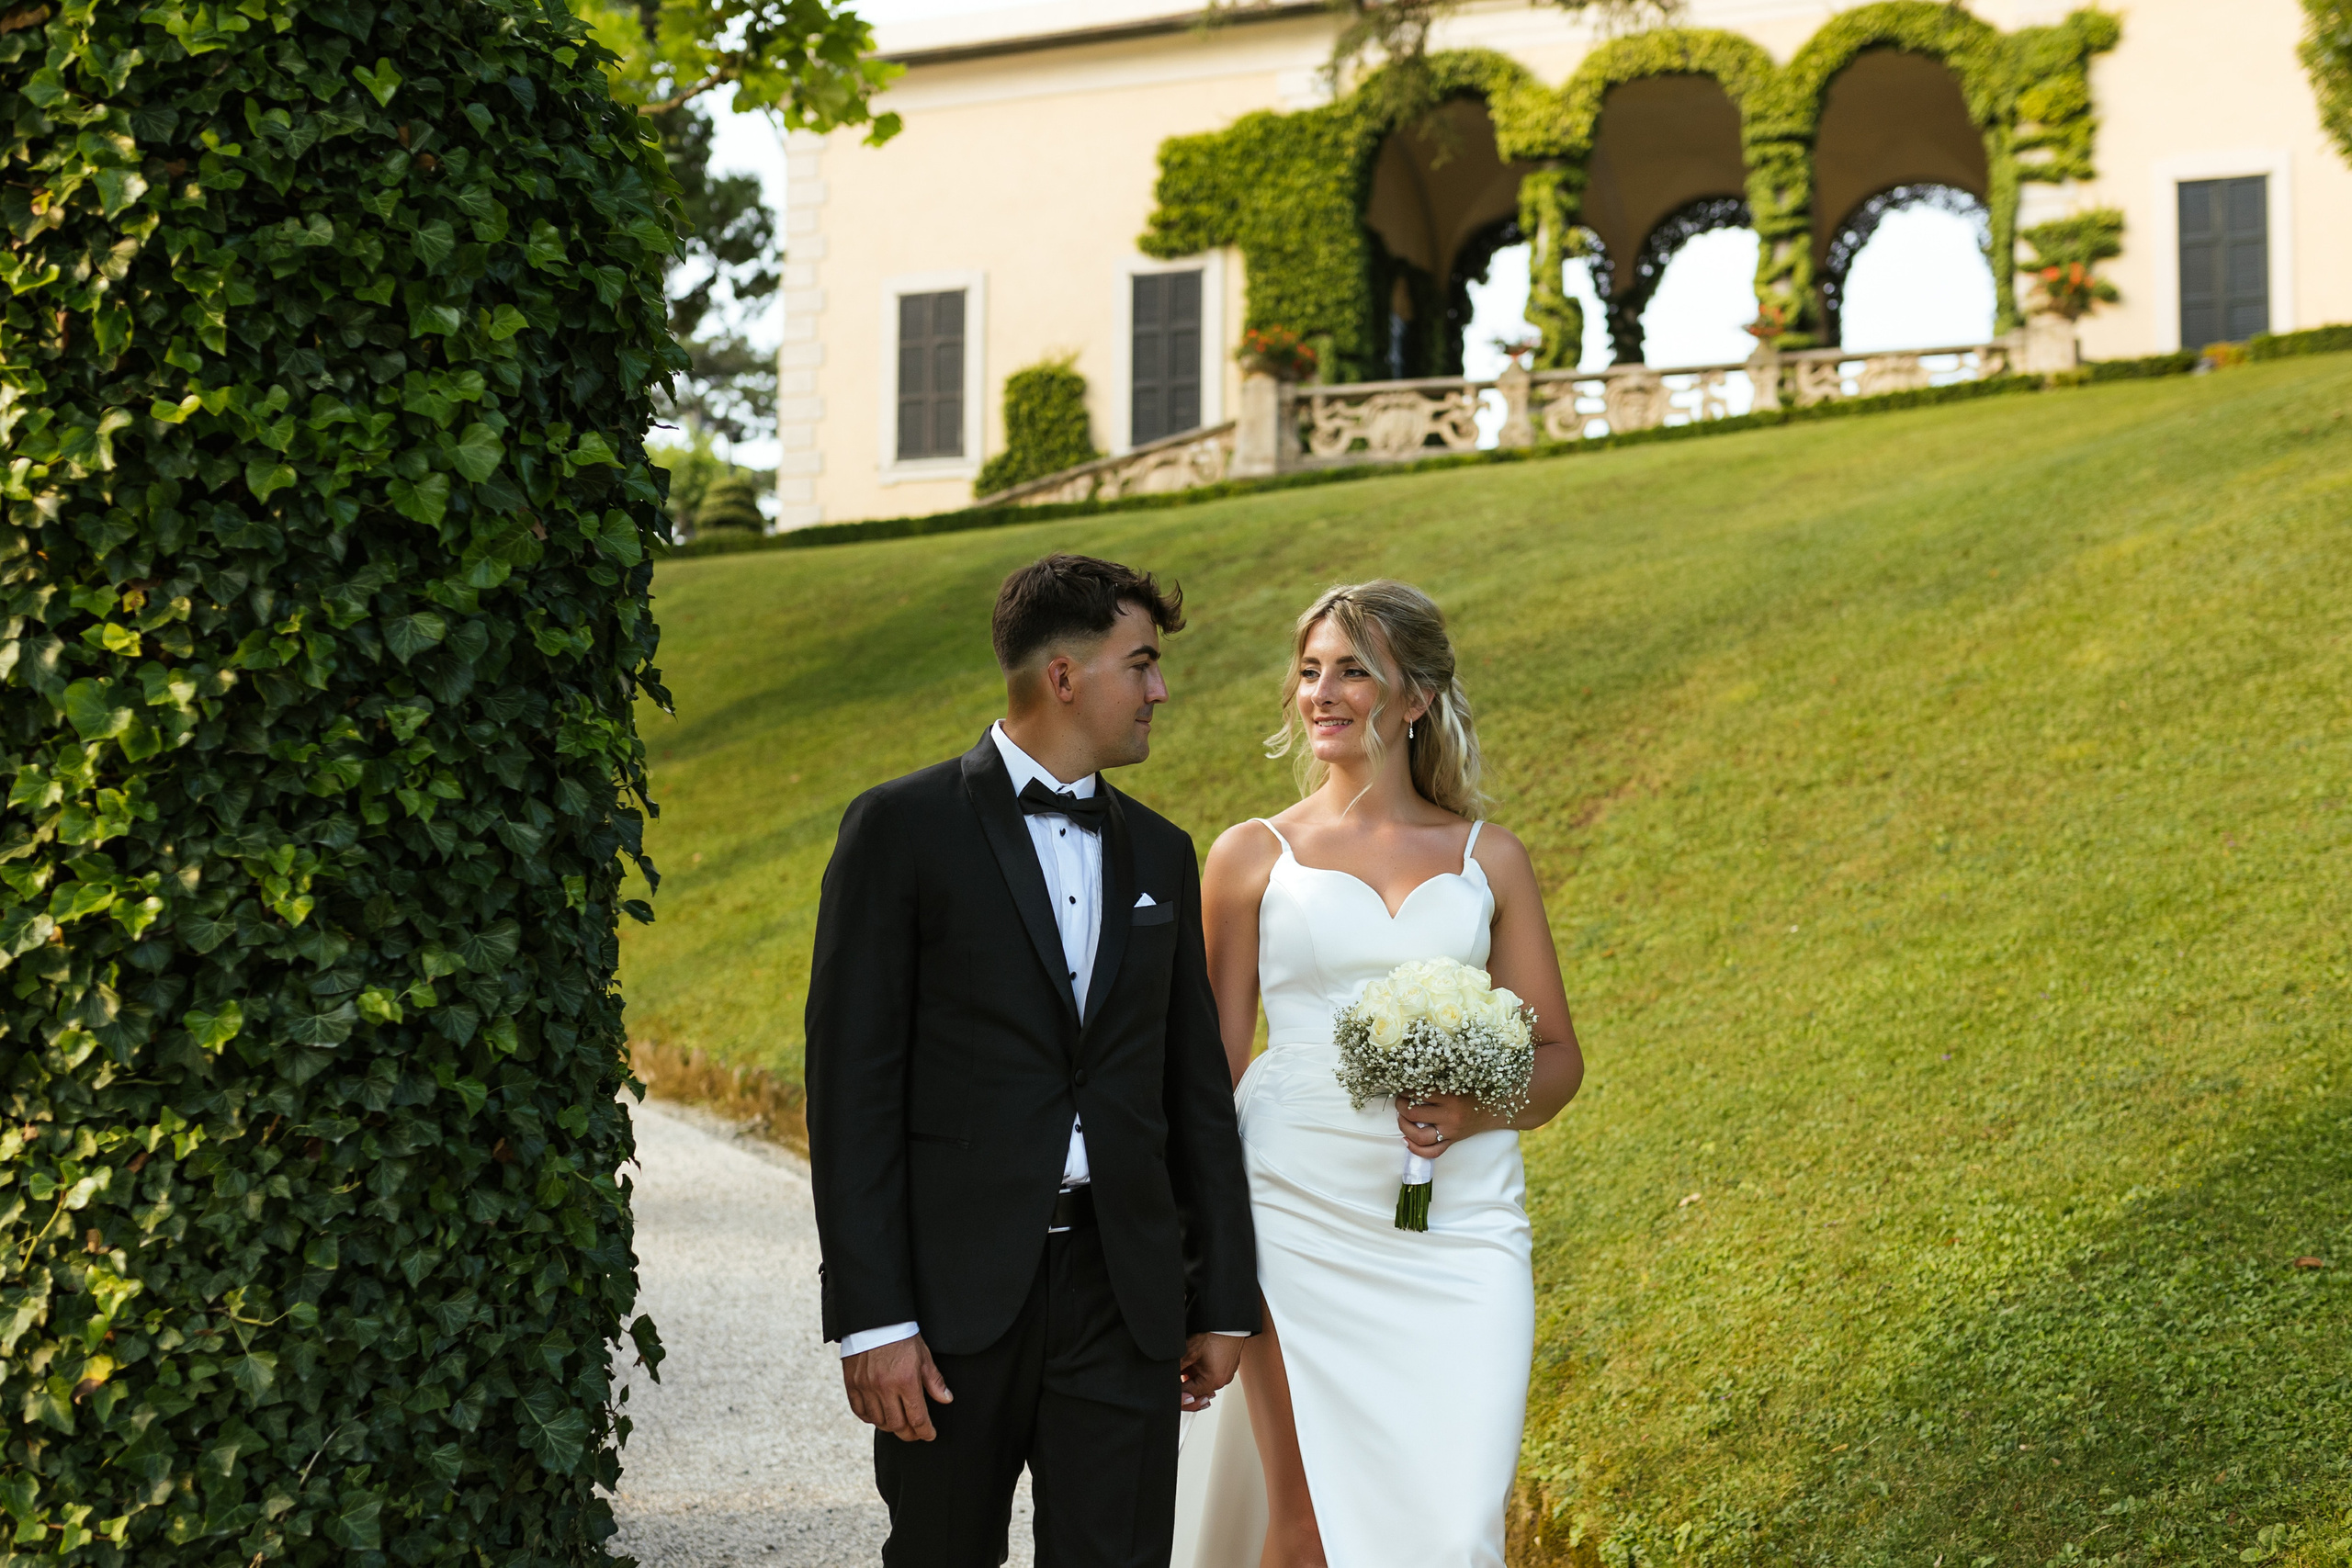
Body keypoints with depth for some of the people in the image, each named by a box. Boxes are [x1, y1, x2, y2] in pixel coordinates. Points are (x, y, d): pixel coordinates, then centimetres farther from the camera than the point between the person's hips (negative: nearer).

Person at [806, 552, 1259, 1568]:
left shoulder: (1160, 853, 12)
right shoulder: (902, 828, -4)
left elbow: (1197, 1087, 15)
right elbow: (851, 1082, -8)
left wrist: (1224, 1297, 12)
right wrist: (870, 1318, -14)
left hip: (1124, 1293, 4)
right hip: (956, 1290, -4)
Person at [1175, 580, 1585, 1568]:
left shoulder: (1489, 859, 10)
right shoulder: (1252, 858, 7)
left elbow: (1557, 1058, 12)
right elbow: (1210, 1072, 8)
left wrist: (1473, 1111, -9)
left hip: (1460, 1226, 1)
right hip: (1298, 1220, -1)